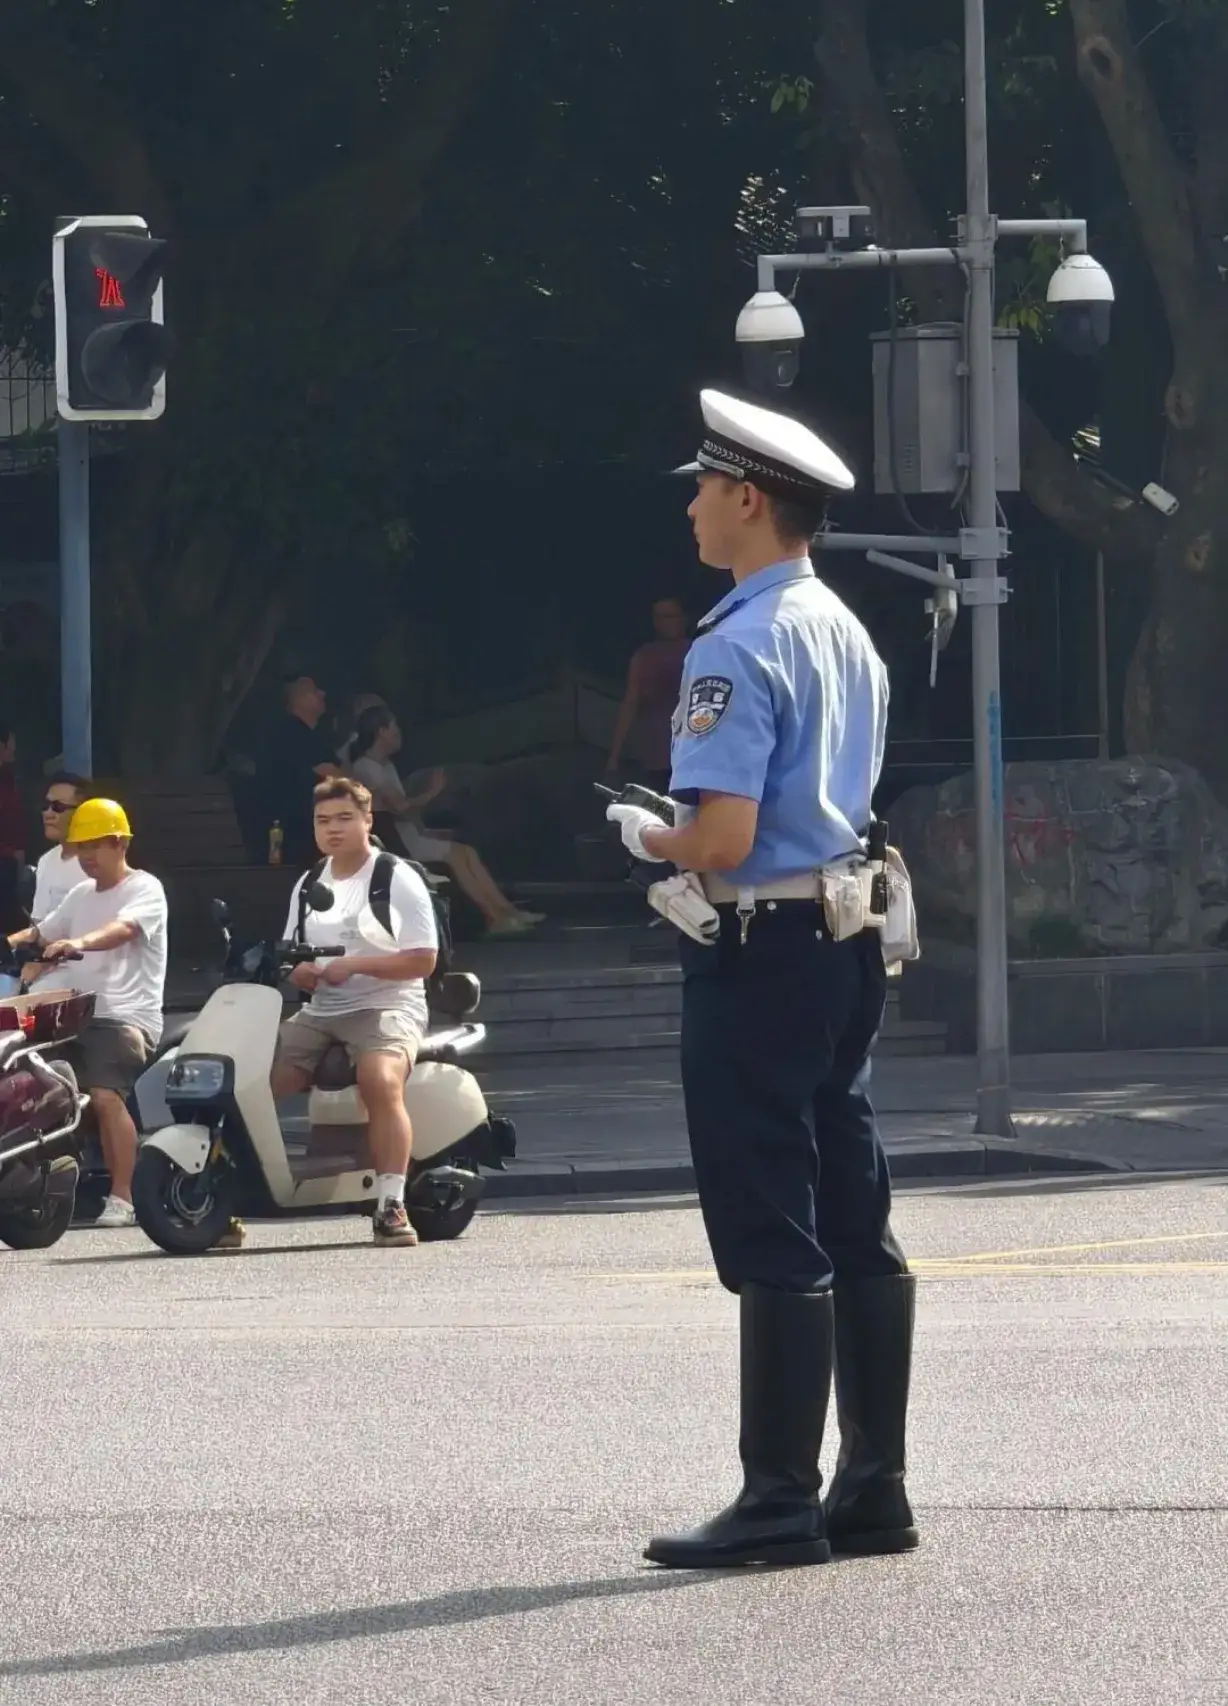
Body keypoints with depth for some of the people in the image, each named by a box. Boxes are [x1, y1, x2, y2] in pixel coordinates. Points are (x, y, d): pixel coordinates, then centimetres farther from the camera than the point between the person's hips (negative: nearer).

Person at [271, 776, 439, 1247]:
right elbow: (290, 957, 22)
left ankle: (391, 1205, -37)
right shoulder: (308, 886, 18)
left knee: (381, 1080, -36)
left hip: (385, 1007, -6)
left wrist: (354, 965, -19)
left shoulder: (398, 879, -1)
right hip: (319, 1013, 6)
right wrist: (300, 972, -4)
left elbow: (423, 960, -8)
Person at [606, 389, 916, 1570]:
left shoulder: (737, 649, -17)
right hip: (847, 941, 9)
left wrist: (648, 838, -3)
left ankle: (780, 1501, -4)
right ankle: (873, 1486, 14)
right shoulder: (846, 634, 12)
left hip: (759, 952, -9)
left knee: (772, 1240, -6)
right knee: (855, 1229, 10)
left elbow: (722, 839, -23)